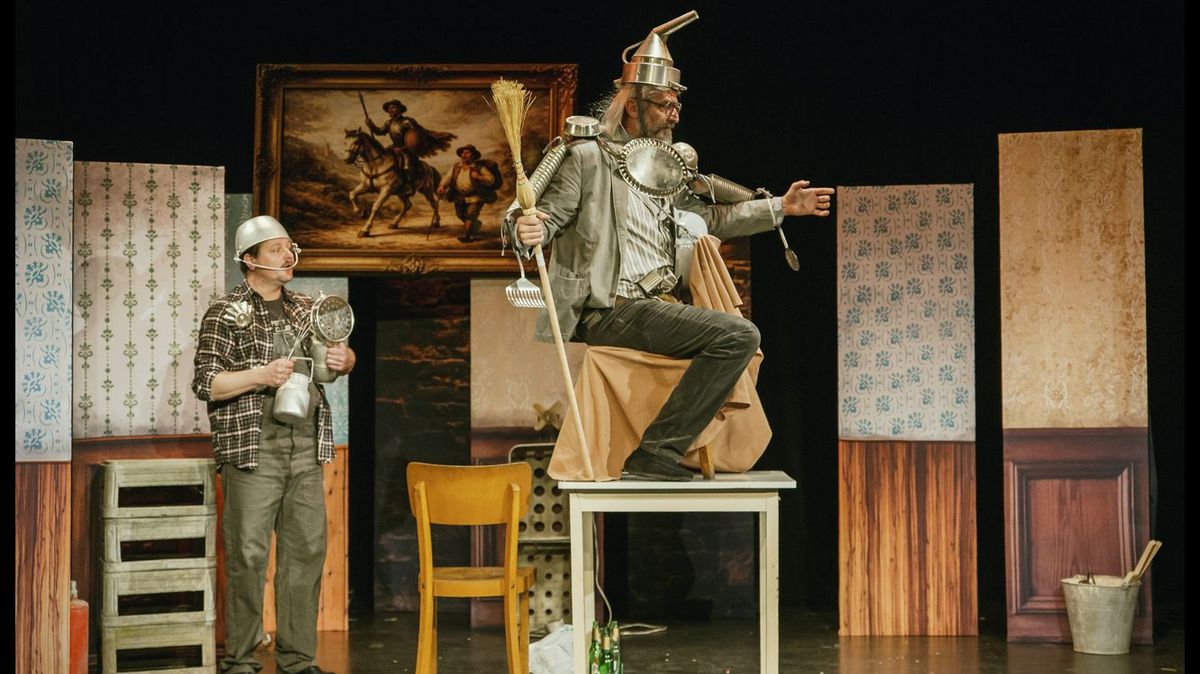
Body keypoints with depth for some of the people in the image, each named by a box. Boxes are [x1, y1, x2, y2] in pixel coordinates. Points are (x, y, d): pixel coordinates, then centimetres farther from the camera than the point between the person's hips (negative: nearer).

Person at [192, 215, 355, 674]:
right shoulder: (226, 314, -1)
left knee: (306, 550, 5)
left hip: (306, 447, 6)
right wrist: (261, 376, -18)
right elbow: (205, 384, -7)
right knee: (248, 554, -6)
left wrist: (344, 359, 5)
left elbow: (338, 355, 29)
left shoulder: (304, 309, 16)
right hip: (252, 448, -6)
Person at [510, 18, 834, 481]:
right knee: (738, 335, -23)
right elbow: (548, 214, -9)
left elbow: (707, 218, 27)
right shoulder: (588, 158, -4)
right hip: (614, 311, -10)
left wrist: (780, 207, 21)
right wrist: (527, 231, -33)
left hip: (657, 307, 10)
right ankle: (657, 453, -22)